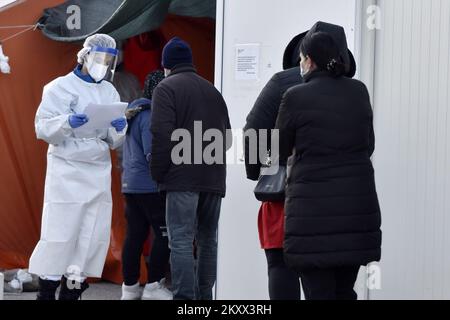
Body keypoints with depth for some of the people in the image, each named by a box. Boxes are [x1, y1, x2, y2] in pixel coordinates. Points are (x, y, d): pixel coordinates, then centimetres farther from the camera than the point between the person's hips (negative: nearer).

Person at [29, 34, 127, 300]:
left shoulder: (110, 93, 15)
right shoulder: (60, 87, -1)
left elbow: (115, 143, 14)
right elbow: (43, 129, -7)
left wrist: (119, 129, -8)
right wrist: (68, 123, -23)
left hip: (99, 172, 5)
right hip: (67, 170, -5)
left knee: (94, 235, 2)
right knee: (60, 233, -7)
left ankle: (72, 290, 9)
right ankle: (47, 290, 2)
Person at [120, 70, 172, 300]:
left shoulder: (134, 113, 17)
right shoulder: (150, 116, -13)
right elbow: (152, 154, -17)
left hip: (131, 184, 9)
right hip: (150, 186, -9)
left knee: (134, 236, 10)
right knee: (165, 235, -3)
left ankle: (130, 287, 13)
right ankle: (153, 286, -2)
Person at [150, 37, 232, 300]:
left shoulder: (167, 88, -1)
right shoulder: (213, 91, 20)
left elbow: (162, 135, -11)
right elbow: (227, 136, 19)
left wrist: (158, 174, -4)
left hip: (183, 178, -6)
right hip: (214, 179, 6)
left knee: (182, 241, -8)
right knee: (207, 239, 12)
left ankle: (185, 298, -14)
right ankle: (204, 296, 14)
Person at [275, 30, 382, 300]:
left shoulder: (296, 98, -7)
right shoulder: (359, 91, 6)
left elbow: (281, 150, 6)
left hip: (315, 207, -5)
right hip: (358, 203, 5)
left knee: (319, 292, -1)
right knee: (345, 292, 14)